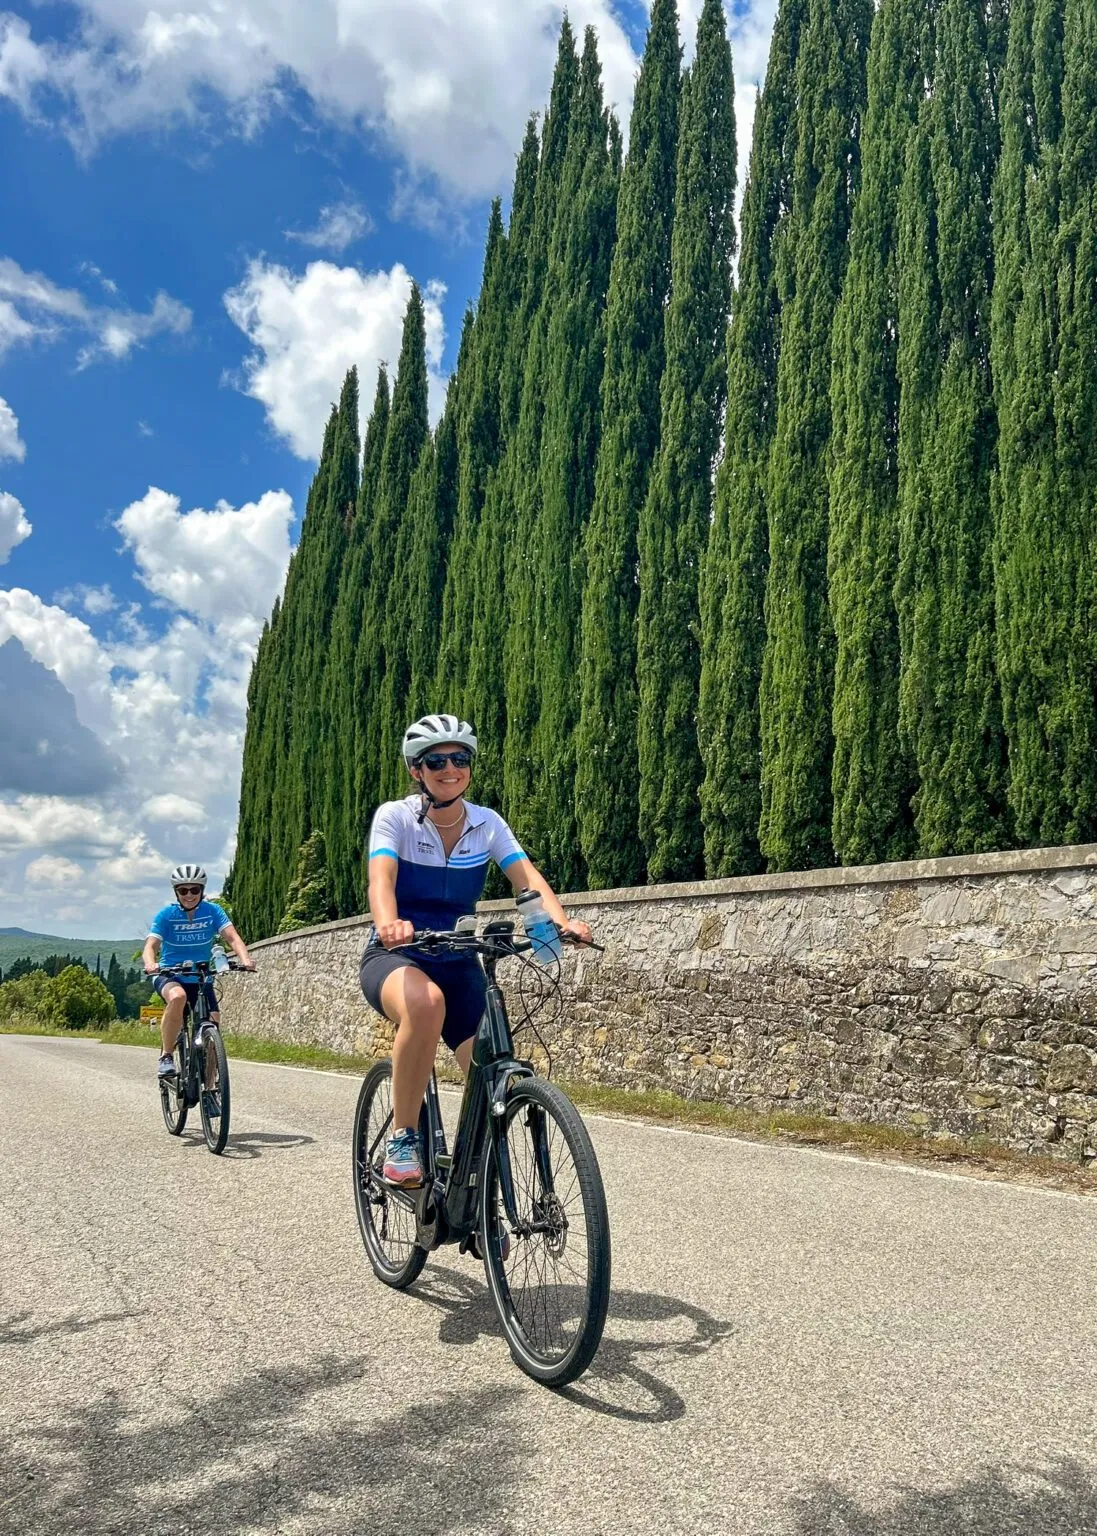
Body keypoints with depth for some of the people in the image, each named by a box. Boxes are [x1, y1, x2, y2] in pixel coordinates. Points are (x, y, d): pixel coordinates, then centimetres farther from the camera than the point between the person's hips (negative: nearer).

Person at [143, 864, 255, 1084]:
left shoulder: (212, 911, -7)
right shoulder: (166, 915, -10)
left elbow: (233, 937, -19)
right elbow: (151, 945, -21)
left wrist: (245, 959, -39)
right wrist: (150, 964, -44)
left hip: (201, 978, 3)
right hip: (169, 976, -3)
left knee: (213, 1024, -11)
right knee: (178, 996, -37)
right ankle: (166, 1056, -24)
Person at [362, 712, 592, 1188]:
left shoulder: (487, 823, -1)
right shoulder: (394, 816, -10)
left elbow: (527, 877, -16)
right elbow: (381, 877, -28)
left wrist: (561, 922, -37)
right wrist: (388, 923, -51)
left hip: (457, 964, 4)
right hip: (394, 957, -3)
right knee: (426, 1002, -39)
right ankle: (401, 1139, -22)